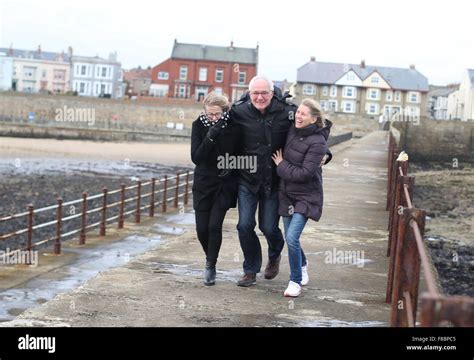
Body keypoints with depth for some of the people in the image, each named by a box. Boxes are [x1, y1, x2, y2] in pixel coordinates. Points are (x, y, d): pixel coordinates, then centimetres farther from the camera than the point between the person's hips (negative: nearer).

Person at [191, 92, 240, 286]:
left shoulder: (233, 126, -12)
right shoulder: (199, 125, -10)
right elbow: (196, 157, -17)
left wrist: (231, 167, -15)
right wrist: (210, 137, -28)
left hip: (225, 183, -1)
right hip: (203, 182, 1)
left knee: (214, 225, -10)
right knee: (201, 228, 2)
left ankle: (211, 266, 8)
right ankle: (210, 258, 32)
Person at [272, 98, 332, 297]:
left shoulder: (317, 142, -19)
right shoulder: (293, 132, 0)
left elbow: (304, 173, -22)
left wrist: (281, 165, -12)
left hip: (306, 196, -6)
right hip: (287, 193, 6)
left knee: (292, 238, -16)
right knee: (290, 237, 15)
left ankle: (296, 281, 2)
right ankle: (302, 265, 43)